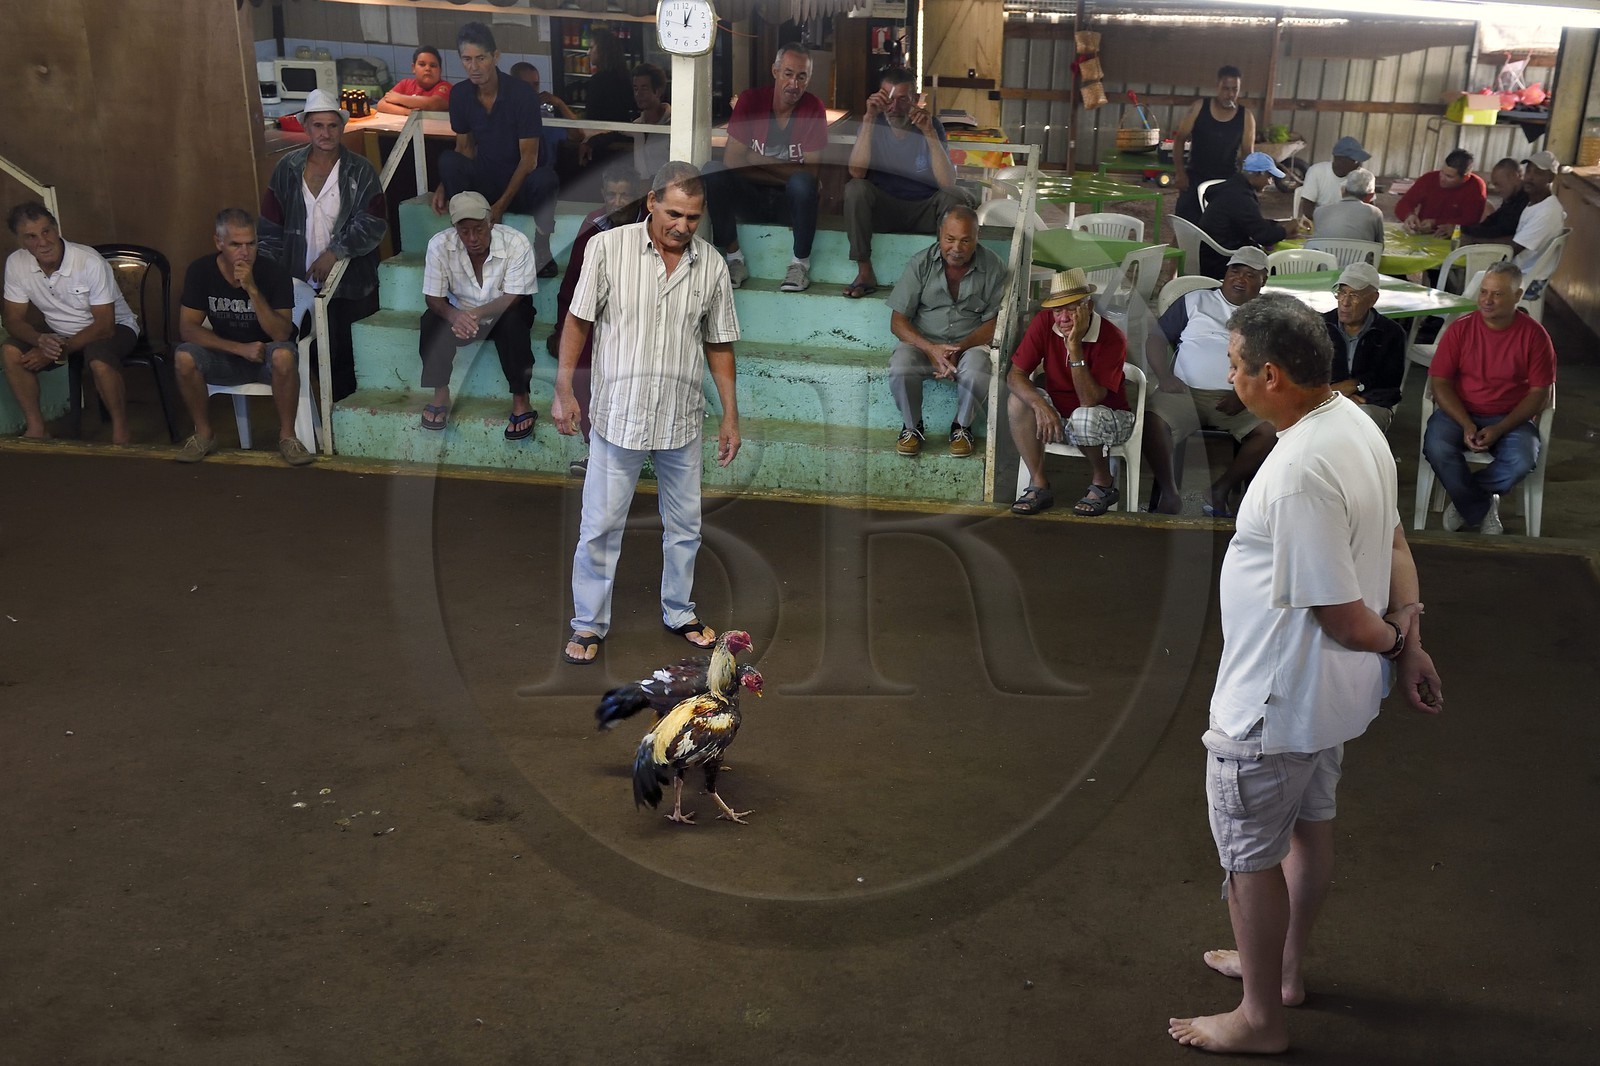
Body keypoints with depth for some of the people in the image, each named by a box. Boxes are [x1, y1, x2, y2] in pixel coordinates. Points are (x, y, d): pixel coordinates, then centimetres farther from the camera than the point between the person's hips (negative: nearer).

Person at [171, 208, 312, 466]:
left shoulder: (274, 273, -17)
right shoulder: (200, 271, -10)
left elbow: (281, 334, -23)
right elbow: (188, 328, -13)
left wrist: (252, 290, -34)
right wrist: (241, 349, -25)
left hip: (267, 355, -2)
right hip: (226, 358, 2)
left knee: (284, 355, -36)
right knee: (183, 357, -27)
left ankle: (286, 436, -18)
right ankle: (204, 434, -6)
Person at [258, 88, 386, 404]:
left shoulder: (359, 171, -2)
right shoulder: (287, 169, 4)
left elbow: (373, 224, -11)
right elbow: (270, 227, 5)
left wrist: (335, 252, -19)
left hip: (350, 285, -2)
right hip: (301, 283, 2)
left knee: (345, 355, 1)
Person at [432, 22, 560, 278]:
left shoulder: (522, 93, -14)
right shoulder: (459, 95, -1)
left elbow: (529, 157, -15)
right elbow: (465, 148, 8)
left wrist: (501, 205, -22)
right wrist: (446, 184, -12)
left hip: (520, 184, -3)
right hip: (483, 180, 3)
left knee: (545, 179, -37)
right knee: (448, 160, -26)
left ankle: (542, 250, -16)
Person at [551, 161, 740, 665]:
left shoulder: (711, 265, 0)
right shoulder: (608, 247, -9)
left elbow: (719, 345, 7)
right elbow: (578, 321, -3)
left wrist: (731, 415, 7)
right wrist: (564, 390, -8)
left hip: (682, 420, 3)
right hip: (619, 415, -3)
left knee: (685, 525, 15)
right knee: (600, 527, 4)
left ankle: (679, 612, 33)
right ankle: (589, 624, 19)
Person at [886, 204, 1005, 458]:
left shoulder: (992, 267, -6)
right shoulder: (921, 263, -6)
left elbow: (993, 322, -2)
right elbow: (898, 322, -7)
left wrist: (960, 348, -20)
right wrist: (931, 349, -24)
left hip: (970, 344, 0)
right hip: (922, 342, 0)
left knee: (976, 375, -34)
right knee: (900, 370, -32)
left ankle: (962, 426, -2)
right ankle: (912, 426, -2)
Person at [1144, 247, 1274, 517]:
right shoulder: (1195, 301, 16)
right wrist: (1163, 375, -6)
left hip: (1238, 400, 1)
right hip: (1186, 391, -1)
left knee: (1270, 430, -29)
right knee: (1152, 419, -32)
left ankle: (1222, 489, -12)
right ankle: (1169, 493, -16)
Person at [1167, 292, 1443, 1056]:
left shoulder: (1299, 473, -33)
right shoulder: (1355, 423, -1)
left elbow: (1346, 620, -27)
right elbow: (1394, 542, 9)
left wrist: (1391, 642, -6)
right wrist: (1409, 638, 4)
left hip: (1274, 705, -10)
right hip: (1332, 694, 10)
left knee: (1250, 856, 9)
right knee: (1310, 827, 25)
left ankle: (1260, 1019, 27)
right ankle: (1284, 968, 47)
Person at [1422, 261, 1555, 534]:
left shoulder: (1534, 335, -3)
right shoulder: (1459, 329, -2)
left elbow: (1540, 393, -3)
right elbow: (1440, 382, -4)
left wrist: (1499, 429, -16)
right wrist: (1466, 425, -18)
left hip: (1510, 419, 0)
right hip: (1459, 413, 1)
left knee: (1522, 461, -31)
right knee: (1436, 448, -31)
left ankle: (1466, 501, -5)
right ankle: (1483, 510, -10)